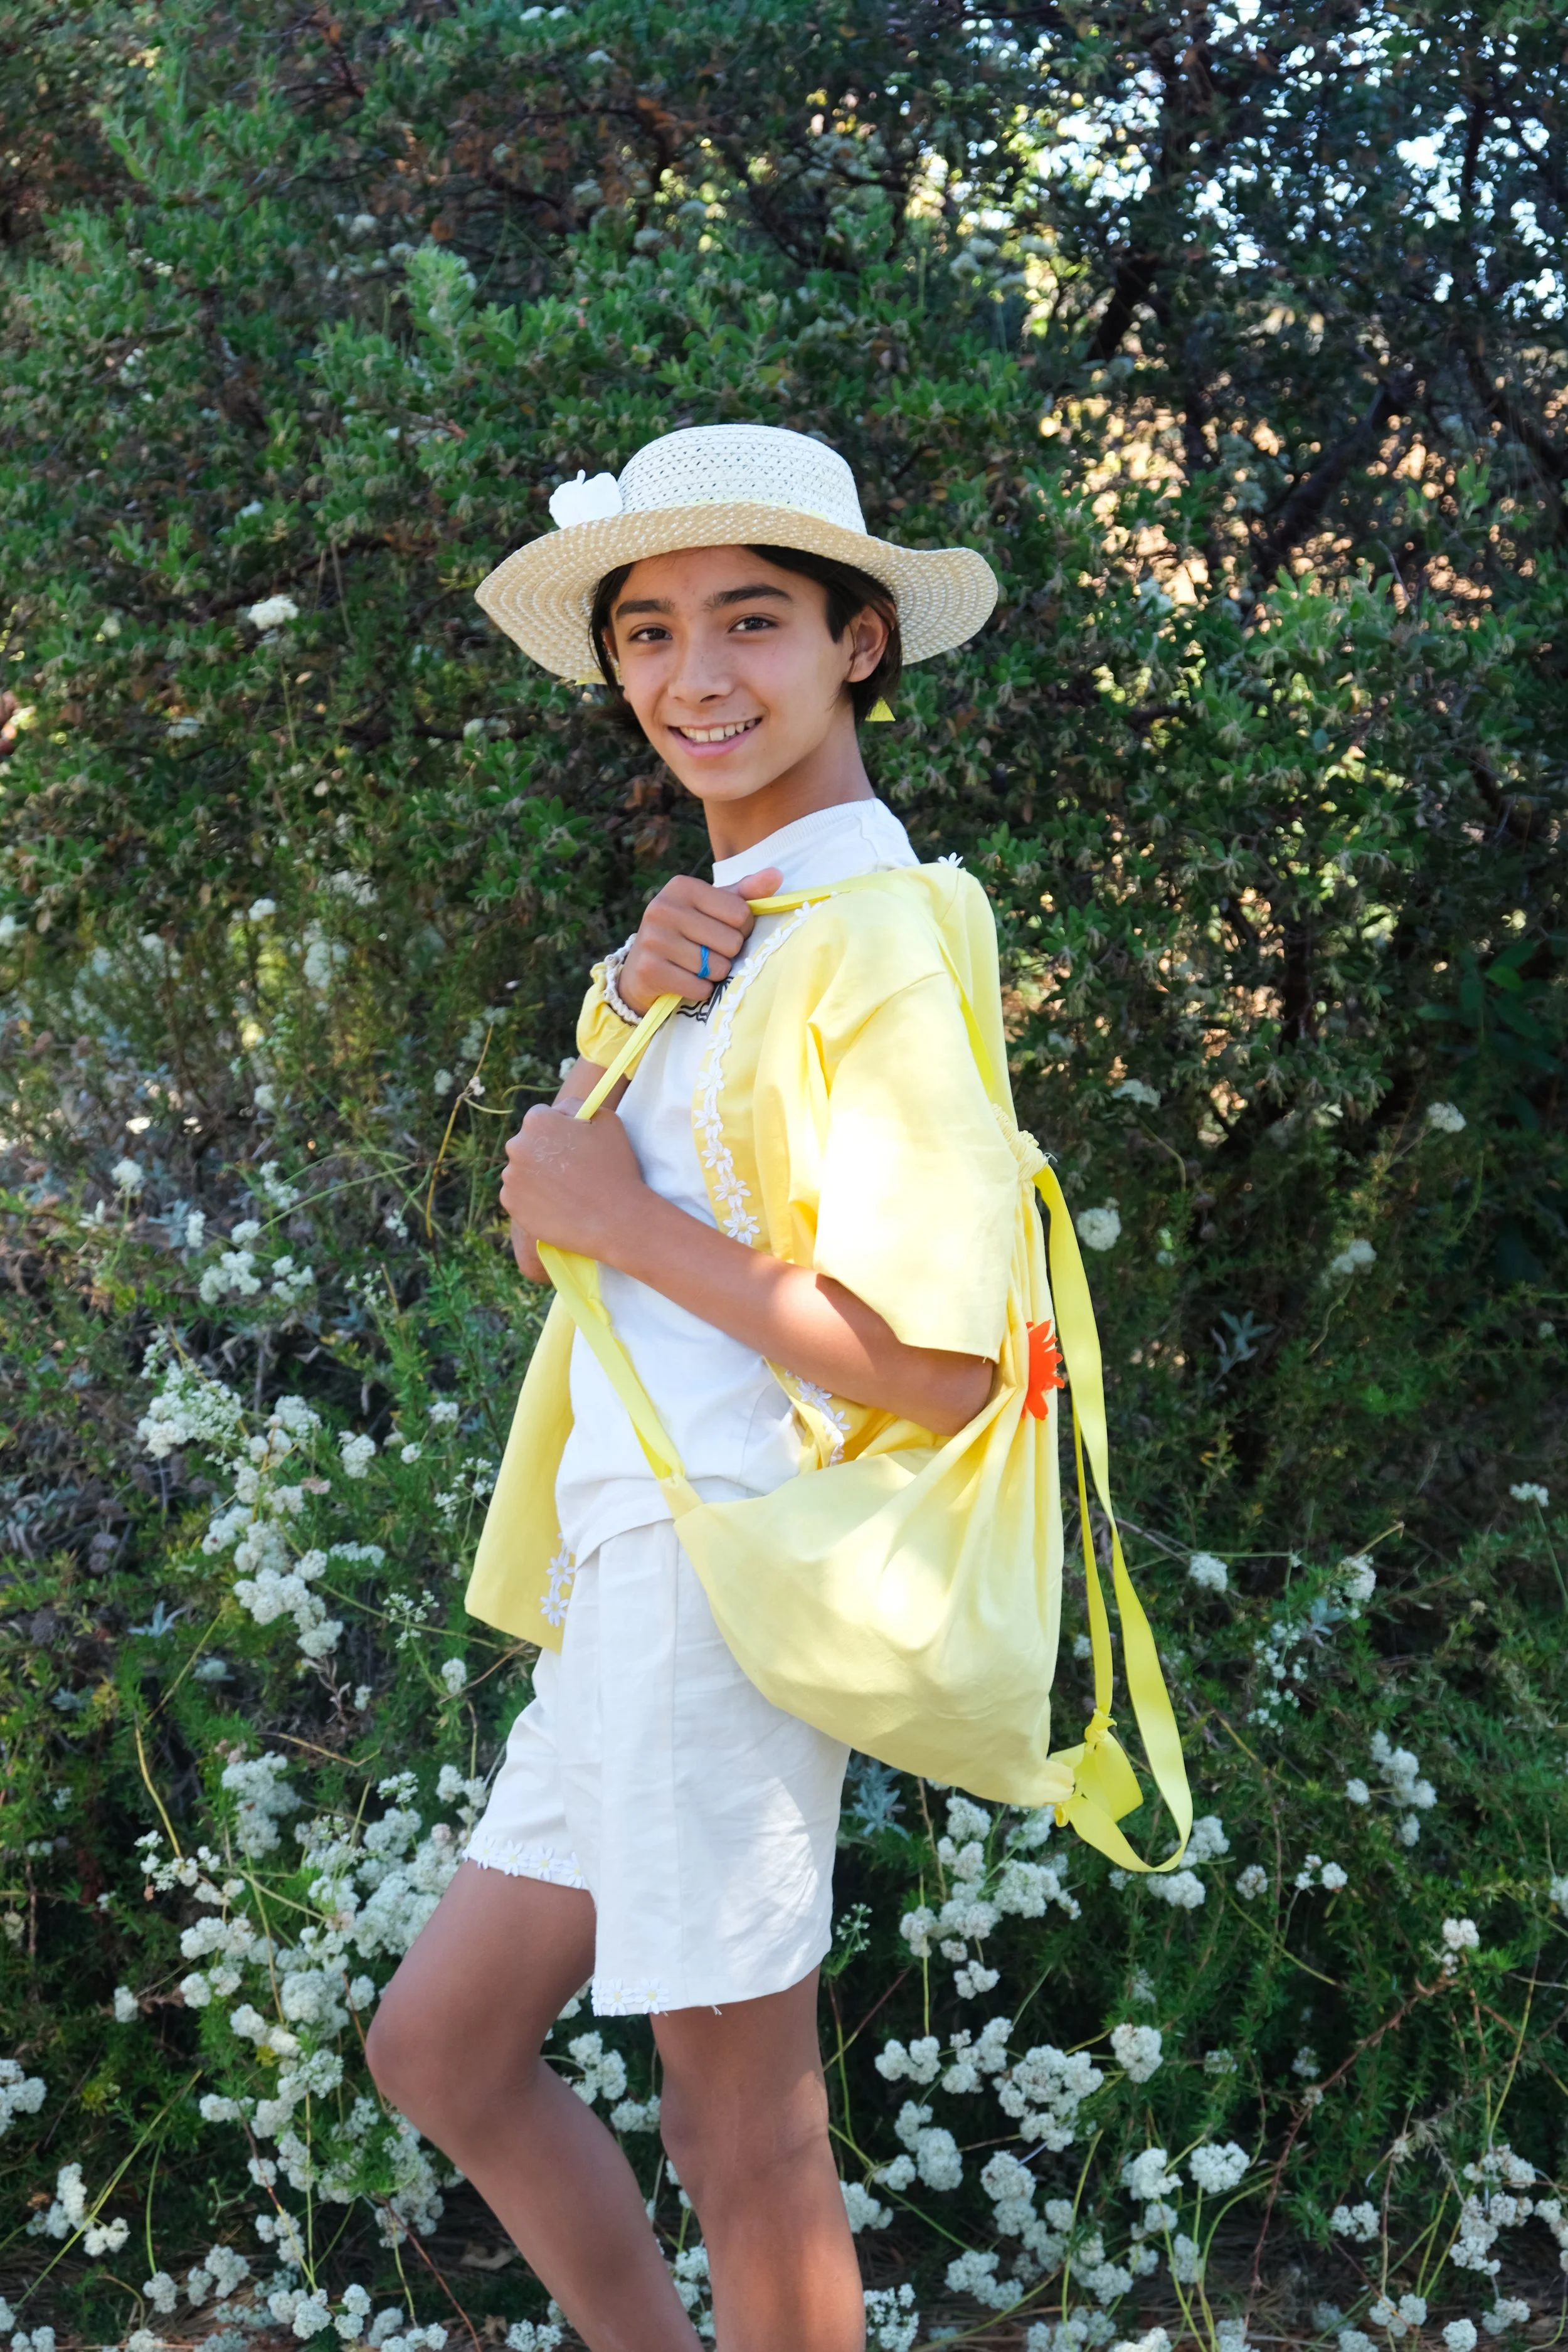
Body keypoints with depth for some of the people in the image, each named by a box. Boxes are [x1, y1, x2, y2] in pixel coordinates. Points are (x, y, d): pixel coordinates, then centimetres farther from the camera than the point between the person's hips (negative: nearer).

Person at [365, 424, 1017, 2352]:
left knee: (741, 2144, 3)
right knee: (442, 2049, 18)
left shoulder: (869, 934, -15)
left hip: (734, 1585, -10)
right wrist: (624, 1000, -8)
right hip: (633, 1580, 10)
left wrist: (625, 1221, -15)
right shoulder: (720, 921, 14)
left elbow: (936, 1363, -22)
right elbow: (553, 1217, 9)